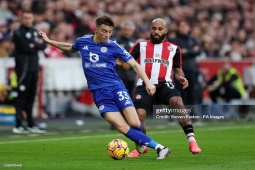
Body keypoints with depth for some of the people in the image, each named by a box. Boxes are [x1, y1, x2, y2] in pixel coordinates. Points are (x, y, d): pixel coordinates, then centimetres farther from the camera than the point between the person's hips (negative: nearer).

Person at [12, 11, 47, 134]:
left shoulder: (34, 32, 17)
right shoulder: (18, 33, -6)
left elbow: (43, 45, 8)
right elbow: (26, 48, -16)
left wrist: (33, 45, -6)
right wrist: (38, 45, -4)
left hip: (34, 67, 7)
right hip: (23, 68, -7)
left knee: (31, 96, 10)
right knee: (22, 96, -9)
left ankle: (31, 124, 15)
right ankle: (18, 125, -10)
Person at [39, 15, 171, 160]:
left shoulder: (113, 46, -1)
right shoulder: (83, 42, 7)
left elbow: (135, 65, -1)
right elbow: (70, 48, 32)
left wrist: (148, 82, -14)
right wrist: (49, 41, 34)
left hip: (116, 87, -1)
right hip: (99, 93, 1)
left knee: (134, 123, -18)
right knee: (122, 127, -18)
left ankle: (140, 141, 20)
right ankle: (158, 147, -14)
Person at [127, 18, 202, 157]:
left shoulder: (174, 49, 18)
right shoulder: (140, 45, 15)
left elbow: (178, 70, 25)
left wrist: (181, 78, 2)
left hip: (164, 84, 0)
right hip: (144, 85, 0)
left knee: (178, 102, -31)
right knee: (138, 115, -17)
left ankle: (191, 140, -29)